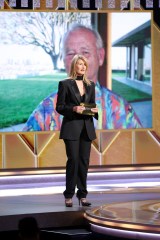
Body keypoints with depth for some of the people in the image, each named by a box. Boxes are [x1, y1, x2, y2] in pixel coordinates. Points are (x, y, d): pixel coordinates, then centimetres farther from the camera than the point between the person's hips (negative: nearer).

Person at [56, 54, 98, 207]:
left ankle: (82, 195, 8)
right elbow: (59, 107, -4)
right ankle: (69, 195, 0)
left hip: (87, 128, 5)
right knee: (73, 159, -8)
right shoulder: (65, 84, -2)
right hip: (71, 127, -5)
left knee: (84, 160, 3)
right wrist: (73, 109, -20)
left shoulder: (90, 85, 12)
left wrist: (95, 110, -5)